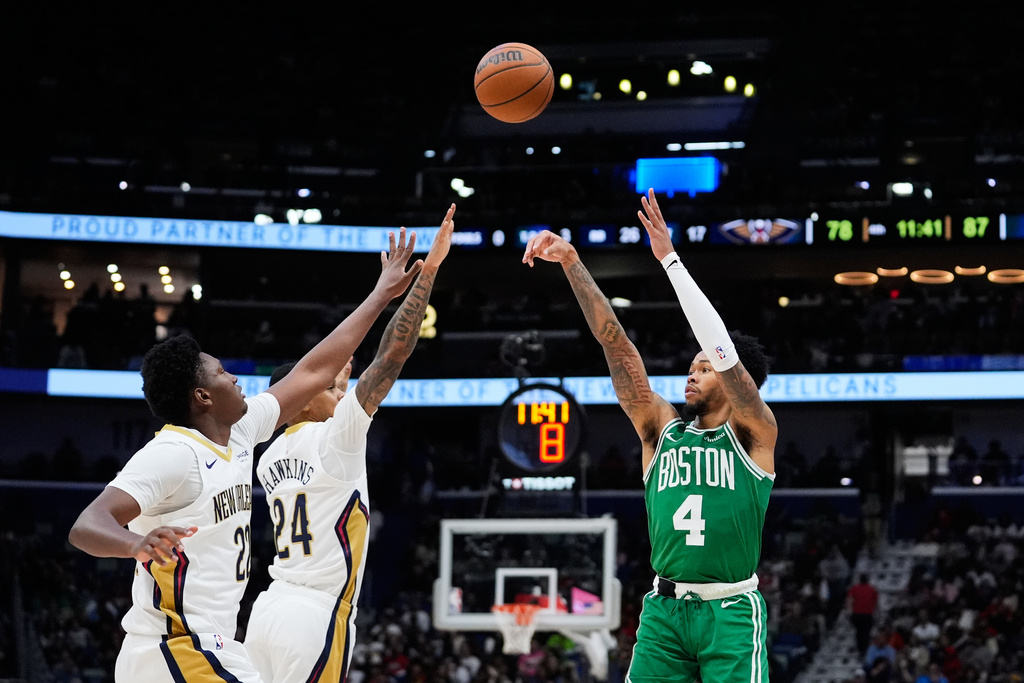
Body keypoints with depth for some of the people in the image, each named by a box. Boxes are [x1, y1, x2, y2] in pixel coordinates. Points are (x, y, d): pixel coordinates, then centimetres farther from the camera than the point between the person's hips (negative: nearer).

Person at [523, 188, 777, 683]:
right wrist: (571, 262, 1)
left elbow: (722, 346, -11)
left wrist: (669, 259, -14)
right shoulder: (662, 430, 13)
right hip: (664, 609, 4)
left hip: (731, 613, -4)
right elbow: (615, 343, 7)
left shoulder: (753, 433, 2)